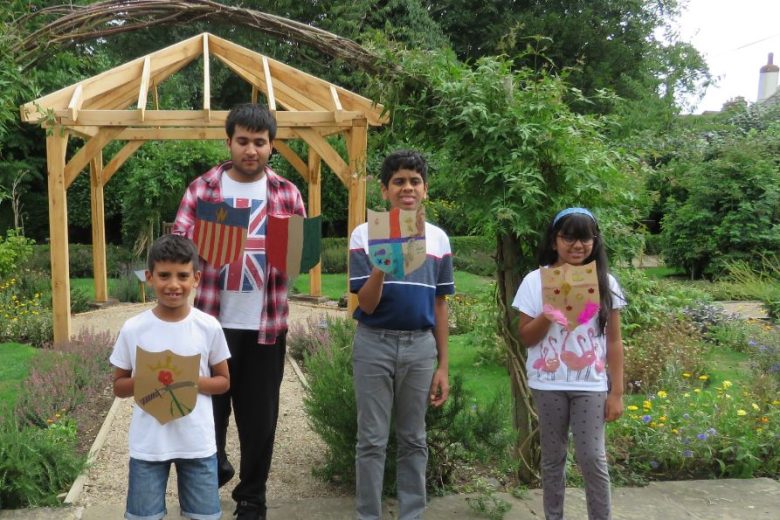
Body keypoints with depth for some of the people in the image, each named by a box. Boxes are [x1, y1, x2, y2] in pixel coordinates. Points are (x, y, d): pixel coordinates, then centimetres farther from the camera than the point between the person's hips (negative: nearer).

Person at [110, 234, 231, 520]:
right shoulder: (133, 329, -7)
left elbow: (223, 381, 4)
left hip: (198, 443, 0)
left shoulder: (209, 327, -6)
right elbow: (118, 386, 3)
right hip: (148, 444, 0)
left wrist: (194, 381, -15)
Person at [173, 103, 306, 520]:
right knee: (209, 408, 10)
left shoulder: (287, 194, 5)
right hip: (212, 321, 0)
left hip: (266, 324, 1)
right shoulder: (202, 188, 2)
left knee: (260, 416, 8)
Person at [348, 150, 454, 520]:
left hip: (420, 345, 3)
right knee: (372, 440, 5)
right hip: (375, 344, -2)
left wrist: (443, 366, 7)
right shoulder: (364, 235, -6)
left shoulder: (438, 239, 4)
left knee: (414, 440, 12)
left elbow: (439, 306, 8)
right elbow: (366, 304, -9)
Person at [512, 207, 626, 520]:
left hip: (591, 385, 0)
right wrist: (546, 317, -18)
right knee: (552, 458, 11)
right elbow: (526, 338, 1)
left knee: (592, 459, -1)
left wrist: (617, 392, 0)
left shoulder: (605, 282, 1)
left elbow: (614, 341, 3)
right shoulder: (535, 281, -2)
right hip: (548, 384, 0)